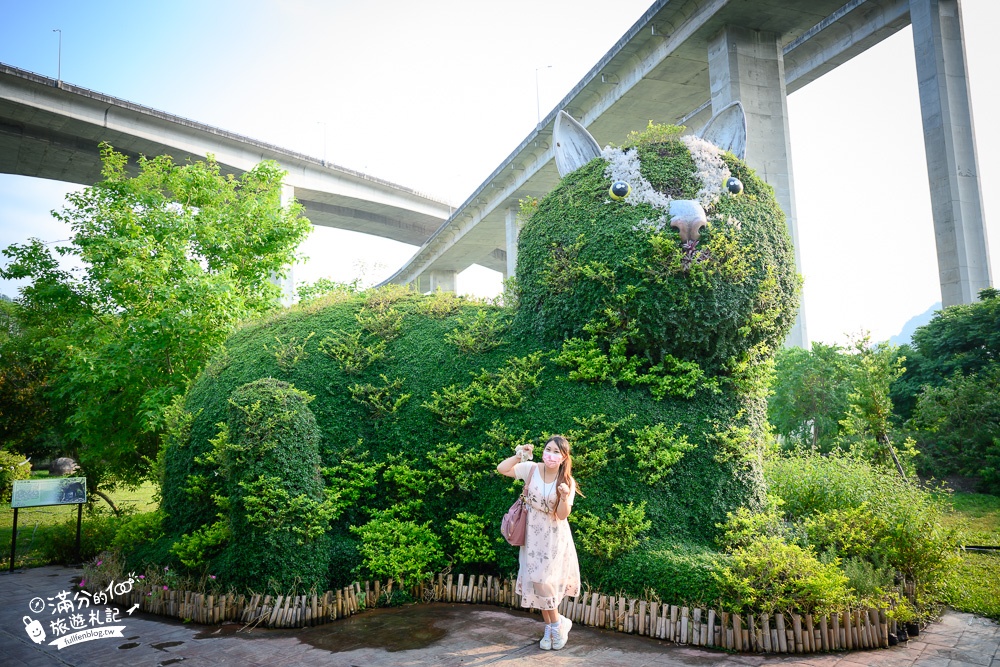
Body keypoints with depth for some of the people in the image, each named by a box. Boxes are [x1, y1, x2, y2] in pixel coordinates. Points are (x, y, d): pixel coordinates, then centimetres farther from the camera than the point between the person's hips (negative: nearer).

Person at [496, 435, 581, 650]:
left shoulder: (567, 481, -12)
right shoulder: (532, 469, -9)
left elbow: (563, 515, -14)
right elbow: (501, 469, -12)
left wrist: (564, 497, -33)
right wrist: (519, 455, -22)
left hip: (554, 536, -3)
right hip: (534, 534, 3)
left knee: (543, 580, -9)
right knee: (535, 582, 7)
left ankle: (558, 624, 14)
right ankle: (550, 627, 23)